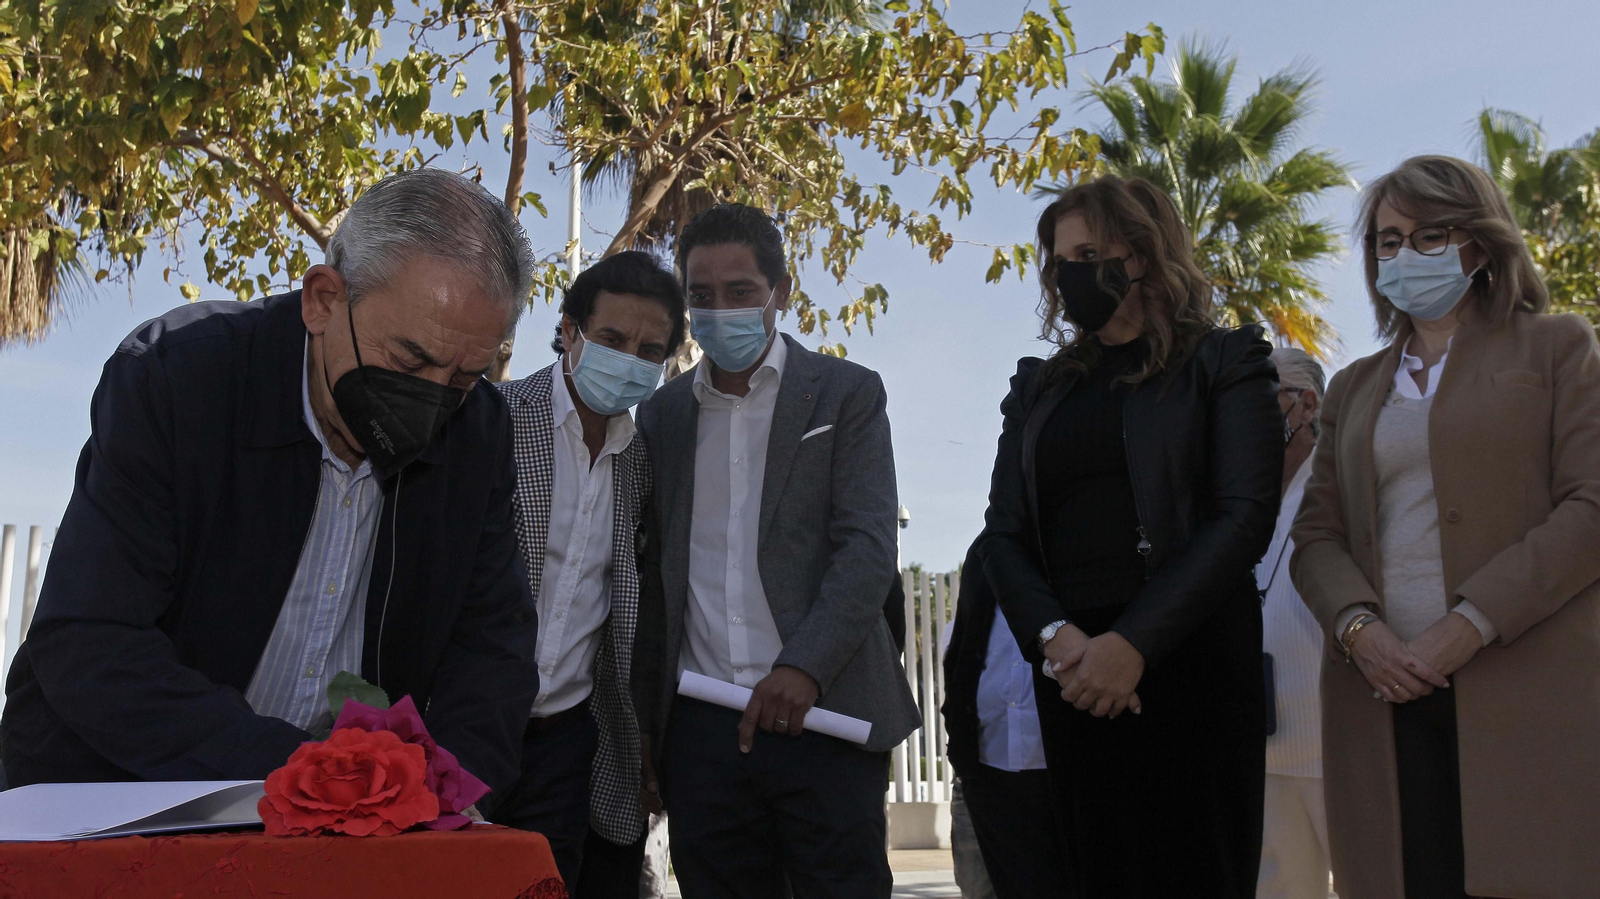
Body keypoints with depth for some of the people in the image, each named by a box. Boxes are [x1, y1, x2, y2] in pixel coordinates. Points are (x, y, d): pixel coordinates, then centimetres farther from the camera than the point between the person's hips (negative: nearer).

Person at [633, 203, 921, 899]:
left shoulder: (847, 394, 3)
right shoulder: (662, 414, 13)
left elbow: (868, 547, -7)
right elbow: (655, 571, 14)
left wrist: (803, 667, -20)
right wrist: (646, 716, 9)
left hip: (821, 711, -3)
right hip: (699, 729, 3)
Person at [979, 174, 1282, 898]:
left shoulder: (1224, 364, 4)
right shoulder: (1038, 387, 16)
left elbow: (1245, 514, -9)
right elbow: (1003, 533, 9)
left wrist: (1133, 644, -17)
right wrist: (1053, 636, -10)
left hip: (1188, 659, -4)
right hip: (1072, 670, 4)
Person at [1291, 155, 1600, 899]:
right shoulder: (1353, 389, 19)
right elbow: (1316, 534, 12)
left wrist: (1469, 627, -13)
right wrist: (1359, 628, -8)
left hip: (1527, 692, -3)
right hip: (1388, 697, 3)